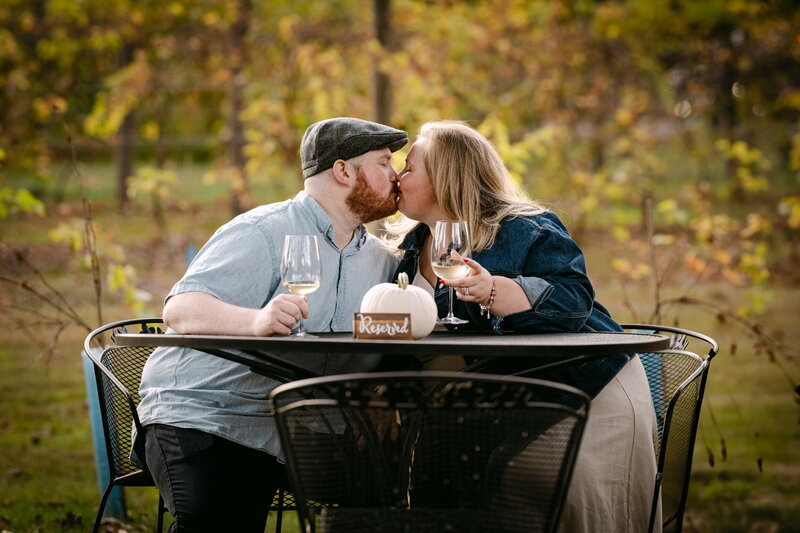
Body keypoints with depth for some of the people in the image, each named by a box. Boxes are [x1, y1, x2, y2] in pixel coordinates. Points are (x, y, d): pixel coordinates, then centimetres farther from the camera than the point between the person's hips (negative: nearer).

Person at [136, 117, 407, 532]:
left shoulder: (381, 261, 14)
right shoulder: (264, 233, -10)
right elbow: (180, 309, -20)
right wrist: (256, 320, -39)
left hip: (280, 438, 7)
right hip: (198, 417, -6)